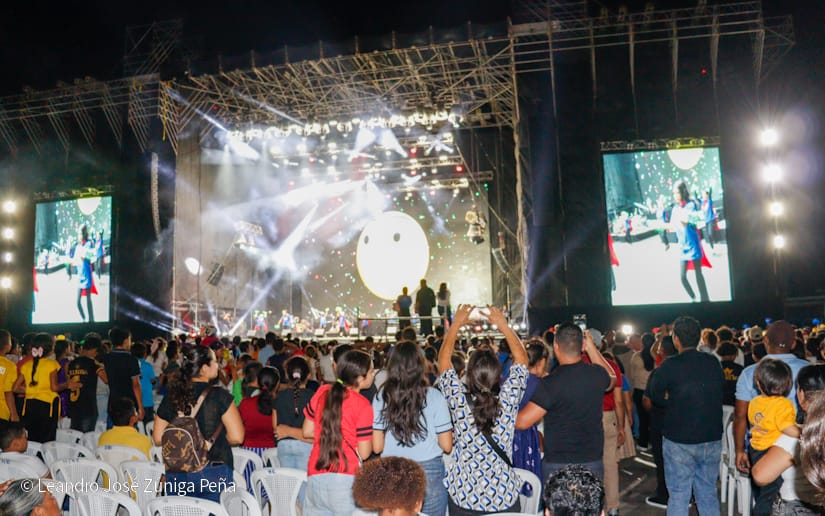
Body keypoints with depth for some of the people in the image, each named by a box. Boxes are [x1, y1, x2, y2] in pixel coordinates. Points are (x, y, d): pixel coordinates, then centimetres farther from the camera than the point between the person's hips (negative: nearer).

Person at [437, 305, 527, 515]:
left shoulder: (459, 401, -17)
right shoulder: (508, 401, -15)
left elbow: (443, 361, -1)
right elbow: (522, 359, 0)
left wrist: (456, 324, 6)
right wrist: (503, 325, 5)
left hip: (462, 496, 0)